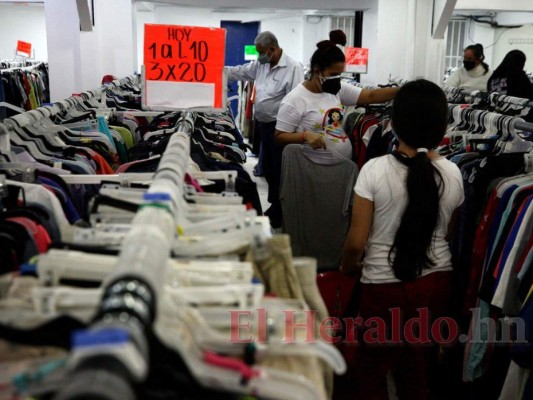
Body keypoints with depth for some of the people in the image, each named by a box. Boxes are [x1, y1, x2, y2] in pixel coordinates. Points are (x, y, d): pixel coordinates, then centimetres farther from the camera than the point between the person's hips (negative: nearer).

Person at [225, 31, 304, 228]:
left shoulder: (293, 68, -16)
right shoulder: (260, 65, 9)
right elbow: (237, 72, 18)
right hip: (265, 125, 8)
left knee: (279, 171, 0)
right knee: (267, 169, 17)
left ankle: (280, 214, 12)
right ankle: (274, 206, 31)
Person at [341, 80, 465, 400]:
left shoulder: (375, 170, -18)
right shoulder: (453, 173, -6)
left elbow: (357, 241, -13)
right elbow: (448, 234, 8)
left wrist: (347, 267, 8)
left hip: (385, 285, -3)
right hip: (437, 282, 4)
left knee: (373, 366, 19)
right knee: (417, 364, 25)